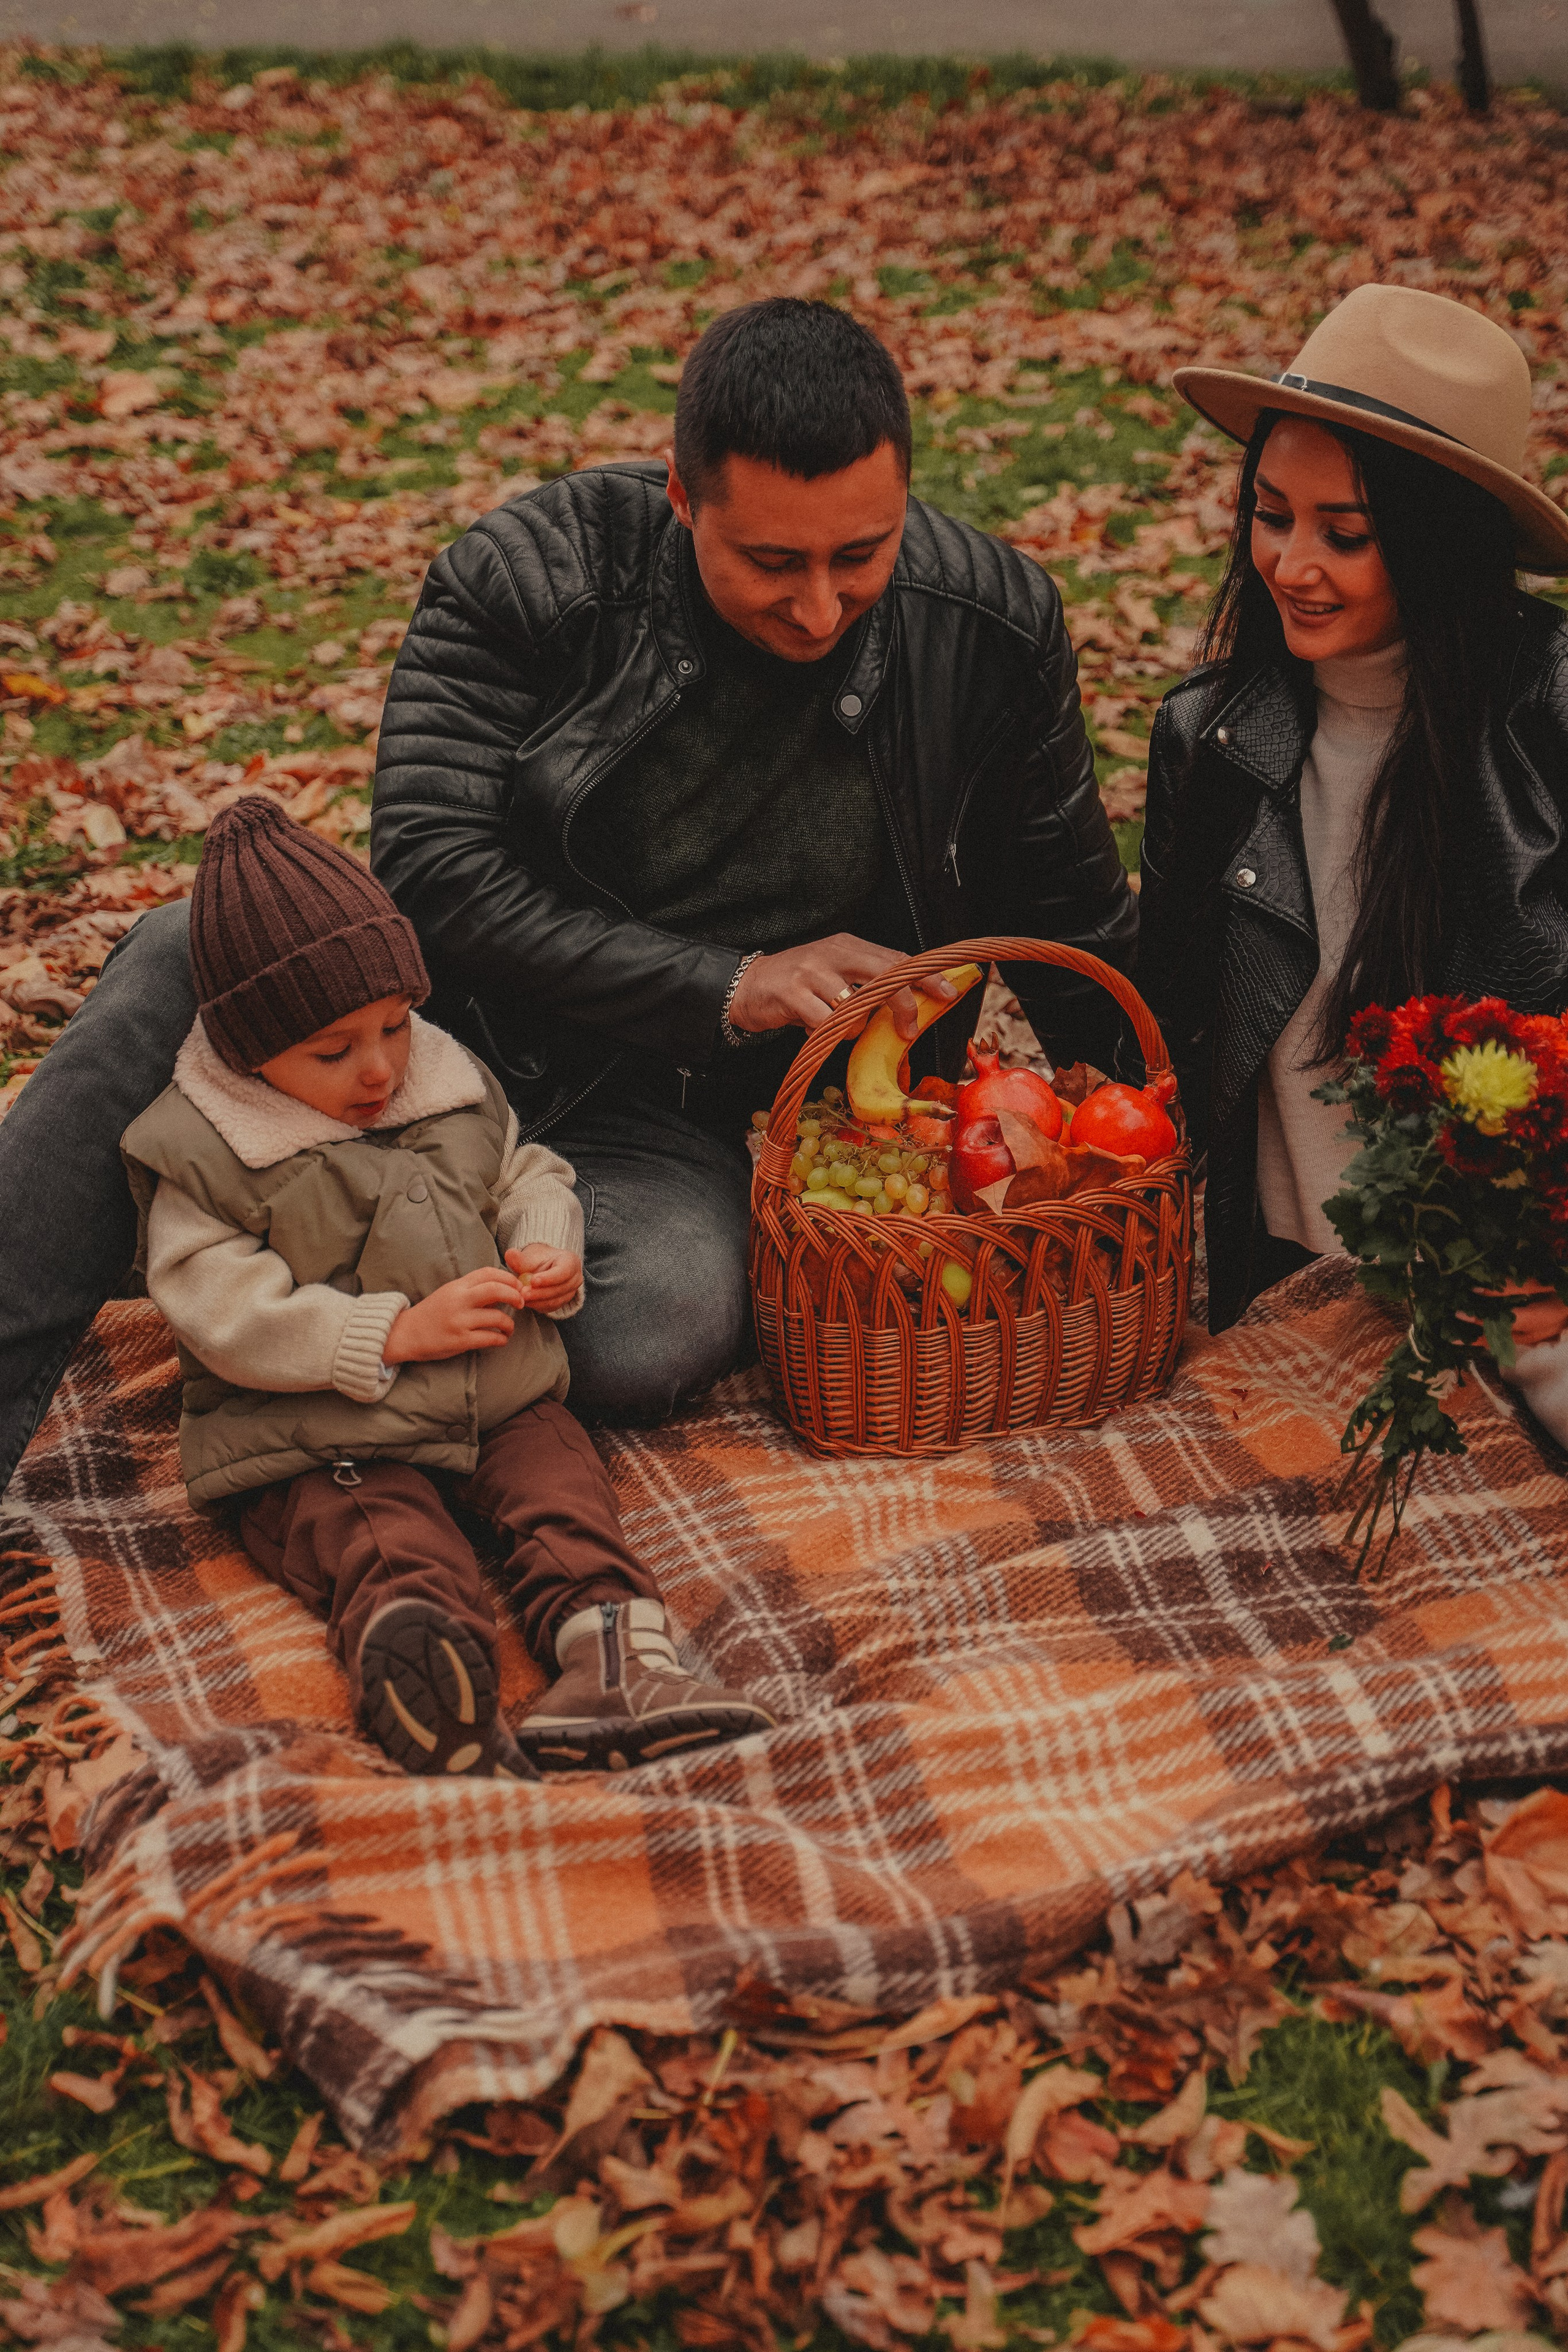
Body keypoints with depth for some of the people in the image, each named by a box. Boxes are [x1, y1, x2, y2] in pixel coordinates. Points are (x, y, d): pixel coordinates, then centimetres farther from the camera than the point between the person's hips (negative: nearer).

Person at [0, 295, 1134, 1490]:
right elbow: (432, 869, -18)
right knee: (188, 957, -28)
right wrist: (723, 985, -23)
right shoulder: (531, 575, -14)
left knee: (662, 1327, -34)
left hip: (678, 1121, 0)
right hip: (467, 1021, 0)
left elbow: (1074, 919, 7)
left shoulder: (992, 627, -8)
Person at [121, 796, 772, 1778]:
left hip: (501, 1396, 6)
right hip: (323, 1441, -5)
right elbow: (225, 1310, -15)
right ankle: (432, 1690, -59)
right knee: (392, 1547, -31)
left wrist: (549, 1252, -4)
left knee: (561, 1481, -21)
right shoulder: (202, 1152, -8)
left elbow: (524, 1174, 21)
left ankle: (615, 1652, -41)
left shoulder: (452, 1081, 9)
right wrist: (396, 1334, -22)